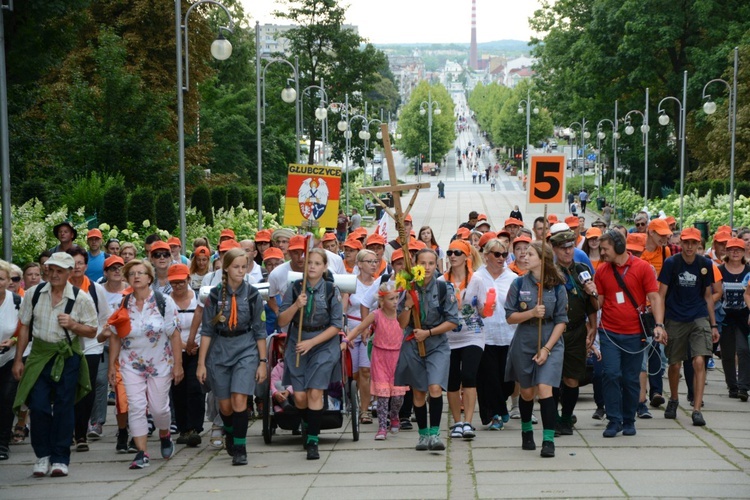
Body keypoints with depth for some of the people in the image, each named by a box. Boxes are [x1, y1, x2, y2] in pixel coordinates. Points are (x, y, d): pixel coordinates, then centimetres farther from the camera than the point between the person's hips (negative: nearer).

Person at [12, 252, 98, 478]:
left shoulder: (81, 298, -4)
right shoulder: (34, 293, 2)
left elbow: (92, 331, 1)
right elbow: (24, 327, 8)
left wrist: (73, 325, -18)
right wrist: (18, 359, 6)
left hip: (67, 357, -2)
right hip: (39, 355, 2)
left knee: (64, 408, 2)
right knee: (38, 406, -4)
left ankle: (60, 459, 11)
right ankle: (43, 455, 11)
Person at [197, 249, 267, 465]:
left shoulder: (253, 295, 0)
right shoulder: (215, 295, 0)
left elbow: (260, 331, 3)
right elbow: (207, 331, 2)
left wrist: (263, 362, -1)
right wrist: (201, 363, -1)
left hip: (246, 350, -1)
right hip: (220, 352, 1)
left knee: (239, 399, -15)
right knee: (225, 405, 6)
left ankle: (240, 448, -6)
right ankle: (230, 433, 38)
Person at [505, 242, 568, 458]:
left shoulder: (557, 287, -5)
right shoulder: (519, 284, -1)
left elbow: (561, 321, -3)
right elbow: (510, 317, -2)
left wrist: (547, 349, -11)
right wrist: (532, 313, -19)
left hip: (550, 344, -2)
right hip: (524, 344, 2)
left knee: (544, 389, -16)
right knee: (527, 392, 12)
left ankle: (548, 440, -12)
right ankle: (526, 431, 36)